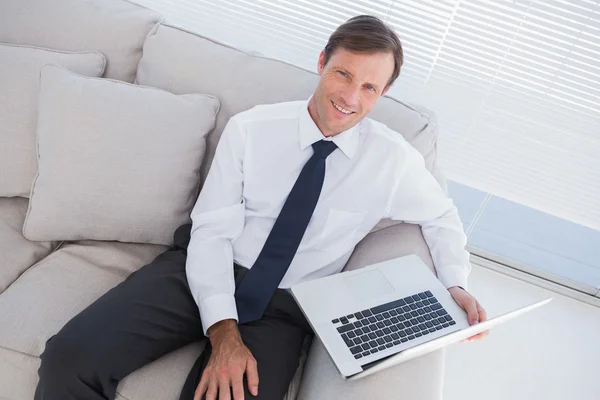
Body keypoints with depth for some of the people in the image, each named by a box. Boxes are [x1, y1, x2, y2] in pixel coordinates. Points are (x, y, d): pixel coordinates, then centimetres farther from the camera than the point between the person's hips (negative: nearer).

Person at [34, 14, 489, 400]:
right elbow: (212, 231, -7)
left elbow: (442, 215, 15)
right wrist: (224, 333, -18)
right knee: (70, 356, -18)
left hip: (281, 307, 0)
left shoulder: (393, 158, -3)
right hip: (205, 274, 1)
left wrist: (455, 284, -2)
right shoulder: (251, 128, -5)